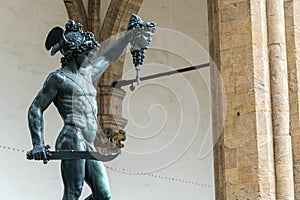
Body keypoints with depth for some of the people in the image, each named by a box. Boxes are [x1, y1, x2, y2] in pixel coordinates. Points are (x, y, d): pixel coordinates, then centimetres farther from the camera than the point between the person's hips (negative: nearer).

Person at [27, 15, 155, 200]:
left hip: (89, 146, 8)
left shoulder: (87, 74, 21)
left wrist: (130, 34, 41)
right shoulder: (58, 78, 1)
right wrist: (38, 144, -6)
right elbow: (35, 109, 1)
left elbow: (109, 56, 35)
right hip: (72, 140, -8)